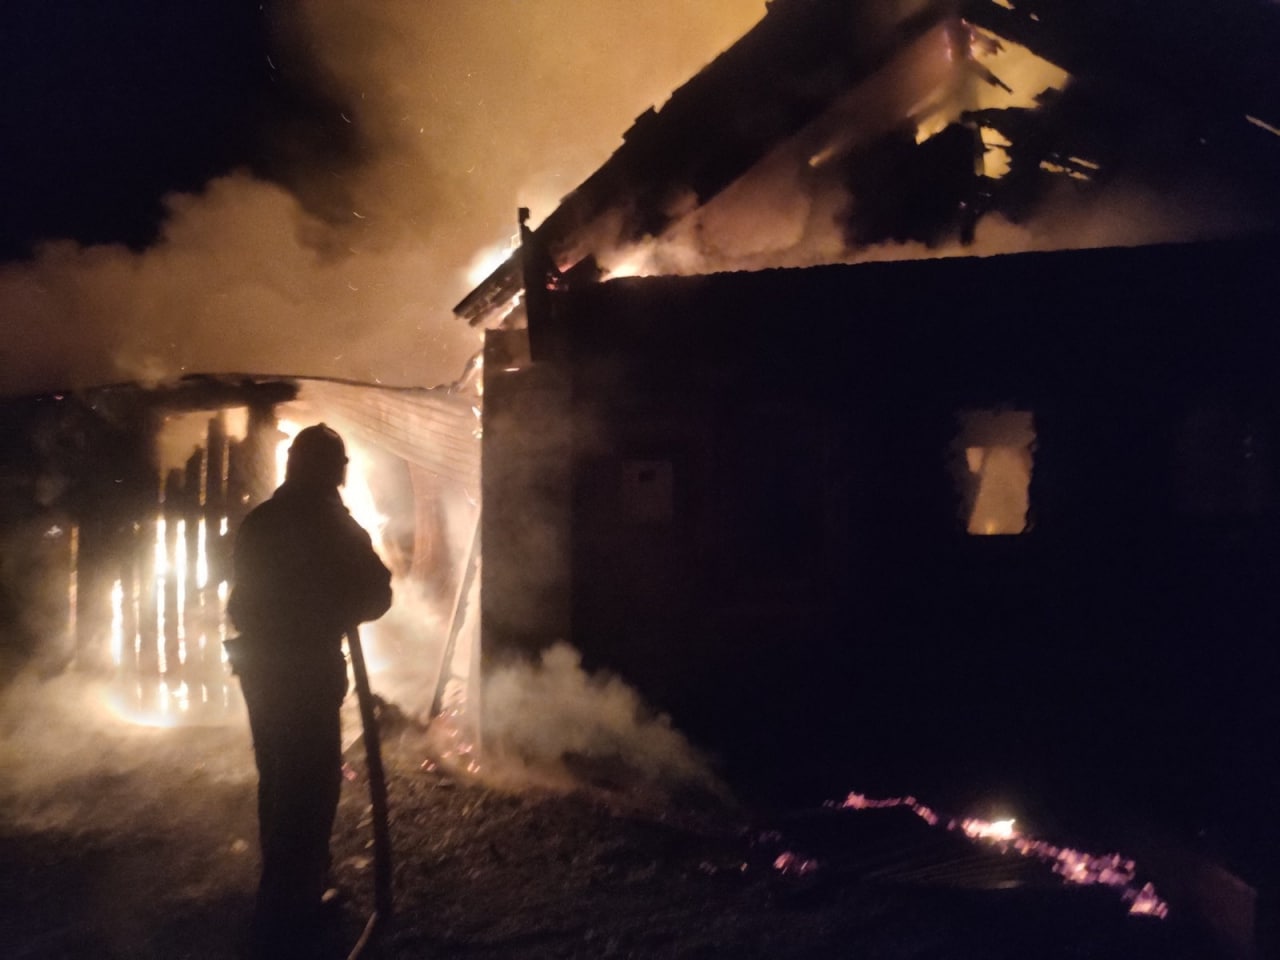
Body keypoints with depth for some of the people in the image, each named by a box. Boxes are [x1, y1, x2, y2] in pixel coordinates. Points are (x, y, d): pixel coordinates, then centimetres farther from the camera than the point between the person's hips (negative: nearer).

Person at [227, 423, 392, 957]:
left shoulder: (257, 522, 5)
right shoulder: (332, 526, -14)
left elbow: (244, 597, 14)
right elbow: (376, 595, -7)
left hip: (259, 667, 7)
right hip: (309, 672, -7)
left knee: (278, 783, 21)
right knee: (308, 791, -2)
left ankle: (291, 891, 37)